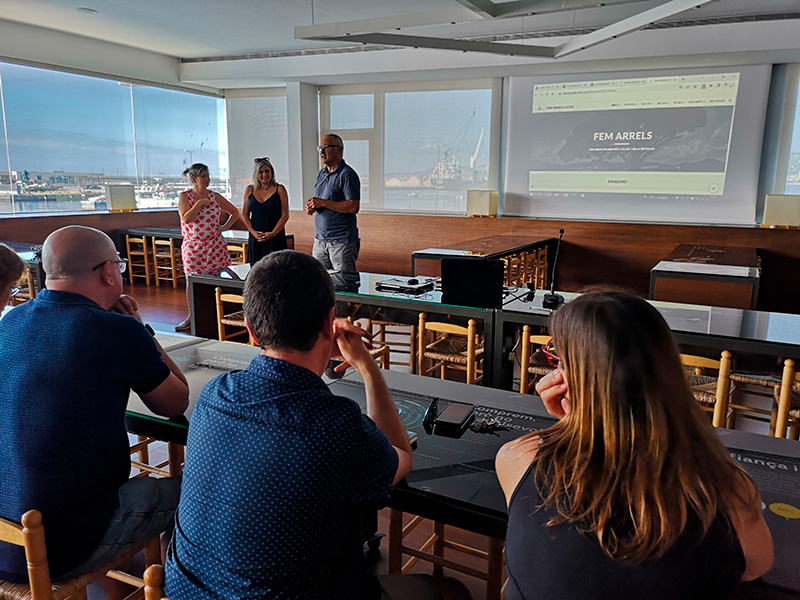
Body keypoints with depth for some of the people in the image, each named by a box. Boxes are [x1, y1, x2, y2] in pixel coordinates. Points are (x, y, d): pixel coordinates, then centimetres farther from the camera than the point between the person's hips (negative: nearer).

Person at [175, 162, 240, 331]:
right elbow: (186, 219, -14)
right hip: (193, 246, -1)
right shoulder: (185, 196, 0)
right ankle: (191, 317, 17)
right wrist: (199, 203, -13)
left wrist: (225, 227, 4)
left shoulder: (214, 196, 5)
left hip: (215, 245, 1)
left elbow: (234, 212, 14)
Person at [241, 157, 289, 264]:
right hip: (255, 239, 3)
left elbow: (285, 215, -2)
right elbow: (244, 215, 11)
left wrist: (273, 233, -12)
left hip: (275, 239, -3)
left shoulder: (279, 189, 2)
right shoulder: (250, 190, 11)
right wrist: (253, 232, -4)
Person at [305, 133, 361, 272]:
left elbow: (354, 207, -20)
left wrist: (323, 203, -18)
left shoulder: (347, 174, -10)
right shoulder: (321, 174, 16)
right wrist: (311, 207, 0)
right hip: (320, 240, 8)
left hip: (342, 241, -8)